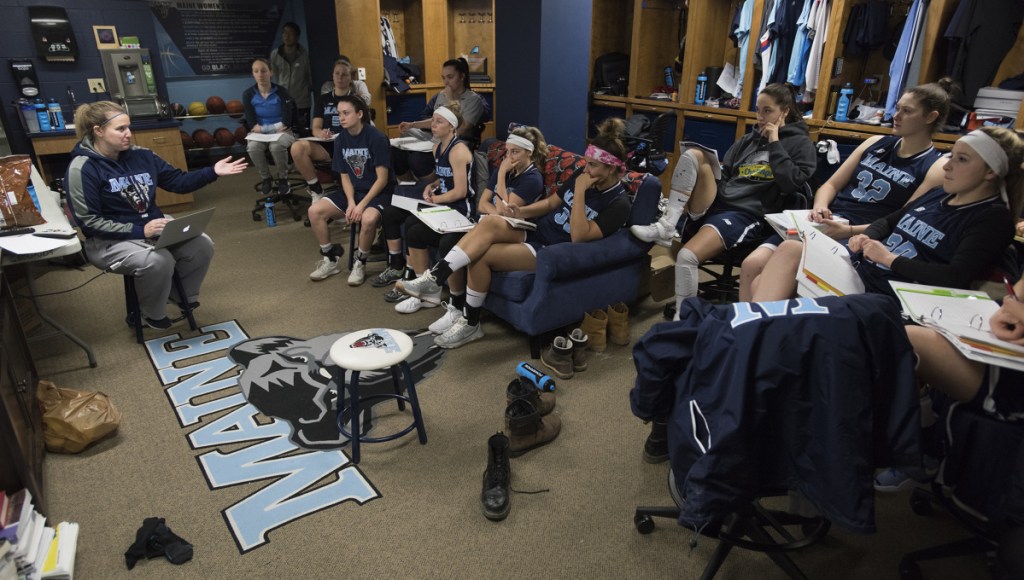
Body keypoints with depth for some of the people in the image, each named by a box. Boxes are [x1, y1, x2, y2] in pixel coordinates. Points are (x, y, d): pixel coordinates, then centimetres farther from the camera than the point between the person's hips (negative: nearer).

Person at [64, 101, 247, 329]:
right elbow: (88, 221, -16)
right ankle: (153, 315, -6)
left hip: (154, 225, 6)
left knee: (202, 244, -16)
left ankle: (183, 295, 10)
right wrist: (139, 231, -24)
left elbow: (178, 182, 9)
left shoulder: (140, 155, 4)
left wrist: (213, 172, -6)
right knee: (158, 260, -35)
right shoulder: (82, 169, -14)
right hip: (109, 240, -6)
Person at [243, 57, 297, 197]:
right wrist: (275, 126, -15)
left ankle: (283, 179, -10)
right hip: (259, 133, 2)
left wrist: (263, 128, -10)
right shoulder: (248, 94, -4)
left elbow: (286, 123, -16)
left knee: (277, 146, -36)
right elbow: (253, 126, -9)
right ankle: (266, 179, -5)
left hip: (281, 132, -2)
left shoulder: (282, 92, -10)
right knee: (253, 147, -31)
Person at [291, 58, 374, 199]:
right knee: (297, 147, -29)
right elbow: (315, 128, 9)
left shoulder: (357, 99, 13)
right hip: (327, 145, 3)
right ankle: (316, 190, -12)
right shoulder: (323, 99, 19)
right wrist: (321, 133, -16)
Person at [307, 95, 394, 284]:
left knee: (367, 219, -37)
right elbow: (345, 176, 3)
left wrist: (362, 205, -24)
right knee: (315, 211, -11)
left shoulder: (377, 138, -18)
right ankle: (330, 260, 6)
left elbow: (382, 179, -18)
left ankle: (360, 263, -10)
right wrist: (350, 202, -14)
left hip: (378, 193, -6)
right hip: (353, 191, 6)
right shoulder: (341, 139, 0)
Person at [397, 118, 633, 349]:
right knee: (489, 222, -25)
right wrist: (522, 212, 0)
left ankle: (471, 324, -5)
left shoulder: (619, 203, -13)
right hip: (537, 231, 7)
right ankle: (434, 278, -26)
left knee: (479, 257, -22)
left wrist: (579, 192, -23)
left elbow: (579, 236, -23)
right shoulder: (583, 176, 7)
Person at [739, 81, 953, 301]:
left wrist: (849, 231, -22)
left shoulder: (936, 168, 2)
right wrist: (820, 207, -7)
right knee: (752, 265, -17)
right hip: (823, 225, 6)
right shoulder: (876, 143, 18)